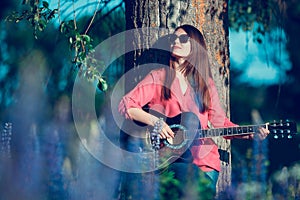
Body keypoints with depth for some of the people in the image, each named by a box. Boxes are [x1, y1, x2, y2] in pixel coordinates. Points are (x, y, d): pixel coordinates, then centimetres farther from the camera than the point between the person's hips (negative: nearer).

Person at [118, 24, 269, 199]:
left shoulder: (206, 83, 15)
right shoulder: (158, 77, 6)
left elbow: (220, 122, 11)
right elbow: (126, 105, -1)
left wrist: (251, 133, -4)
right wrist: (154, 121, -16)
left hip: (204, 158, 3)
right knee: (191, 175, -31)